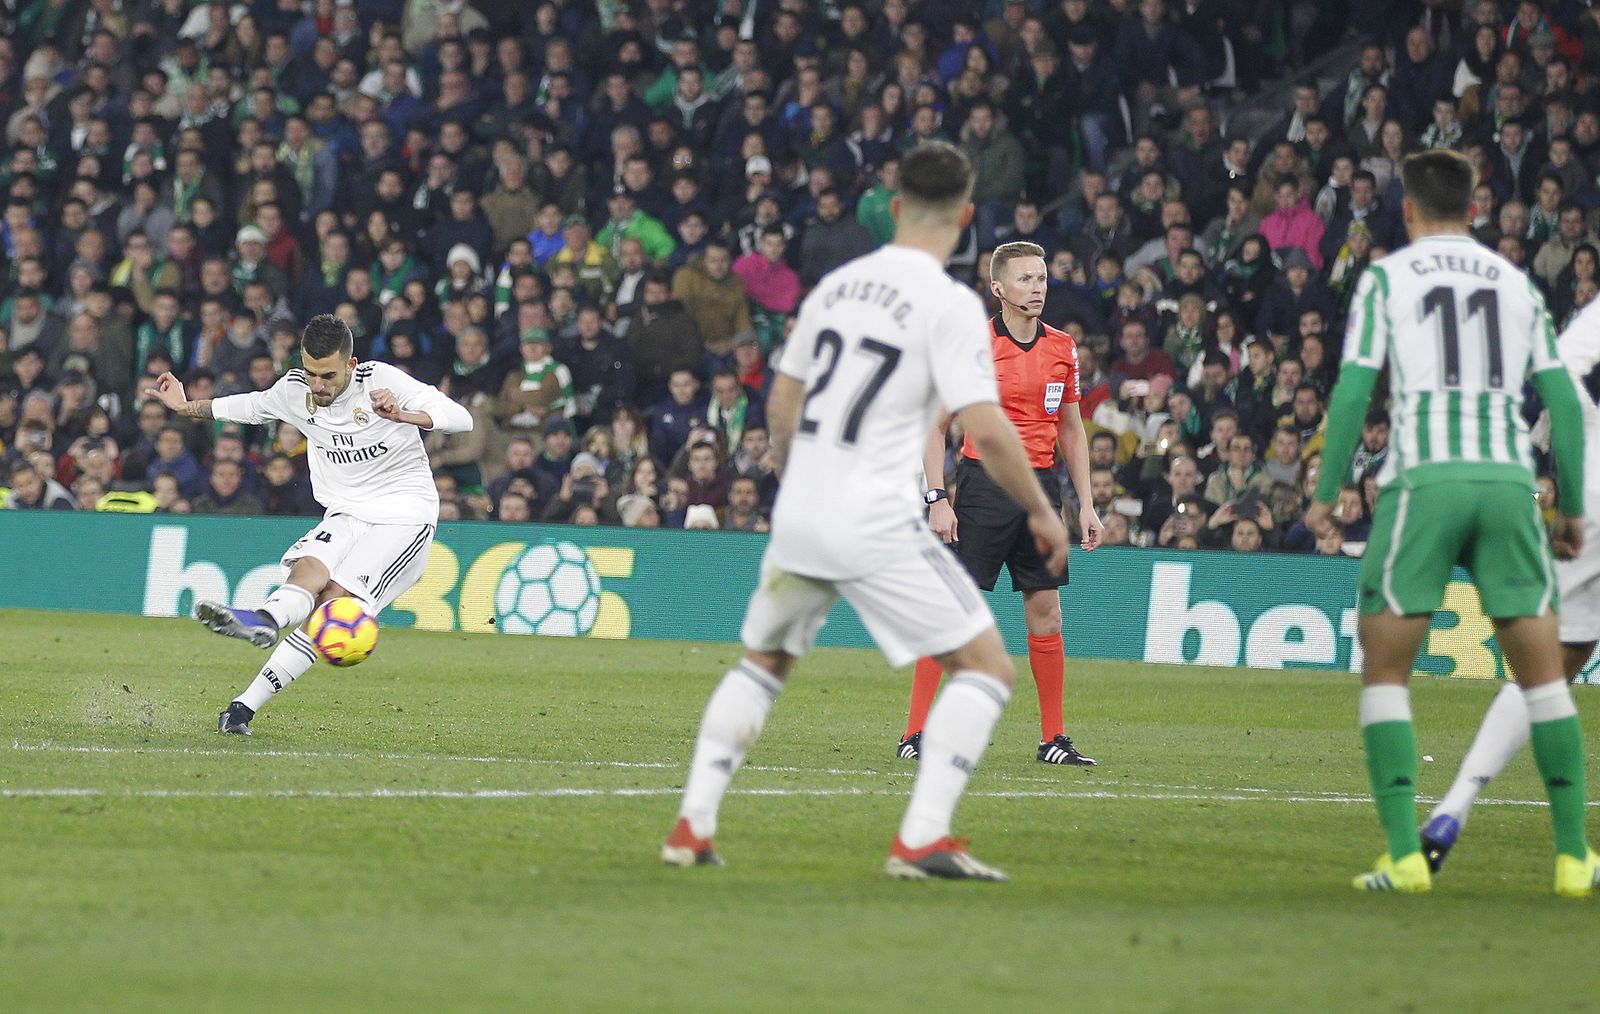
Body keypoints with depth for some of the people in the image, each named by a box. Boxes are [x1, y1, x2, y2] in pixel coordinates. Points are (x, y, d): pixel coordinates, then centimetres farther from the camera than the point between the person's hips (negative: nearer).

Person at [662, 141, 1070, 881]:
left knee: (763, 661, 25)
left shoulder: (836, 285, 10)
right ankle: (921, 839, -12)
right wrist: (1041, 512, -3)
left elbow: (782, 403, 19)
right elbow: (986, 431, -16)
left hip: (797, 513, 6)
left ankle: (692, 826, 17)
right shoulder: (950, 305, -10)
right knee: (986, 664, 1)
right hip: (875, 522, -6)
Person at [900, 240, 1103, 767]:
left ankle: (1054, 738, 11)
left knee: (1045, 611, 6)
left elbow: (1071, 429, 17)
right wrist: (937, 498, -11)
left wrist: (1086, 503, 12)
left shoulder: (1062, 348, 9)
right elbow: (935, 425, -3)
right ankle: (915, 734, -5)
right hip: (985, 482, -5)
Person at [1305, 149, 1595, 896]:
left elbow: (1353, 390, -1)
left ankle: (1404, 855, -6)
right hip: (1508, 475, 3)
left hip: (1424, 477, -3)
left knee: (1384, 668, 5)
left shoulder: (1387, 276, 7)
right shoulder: (1516, 282, 16)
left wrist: (1326, 493, 5)